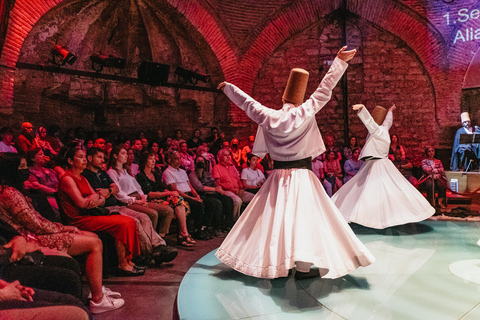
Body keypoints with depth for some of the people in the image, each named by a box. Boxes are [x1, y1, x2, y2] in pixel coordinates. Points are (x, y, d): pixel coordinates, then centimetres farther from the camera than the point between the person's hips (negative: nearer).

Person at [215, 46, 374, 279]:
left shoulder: (269, 117, -3)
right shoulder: (304, 113, -10)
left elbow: (247, 102, 10)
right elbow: (324, 90, -8)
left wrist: (227, 87, 25)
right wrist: (339, 61, -1)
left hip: (278, 175, 4)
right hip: (301, 176, -4)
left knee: (271, 214, 14)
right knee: (302, 216, -3)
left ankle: (265, 258, 26)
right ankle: (303, 266, -3)